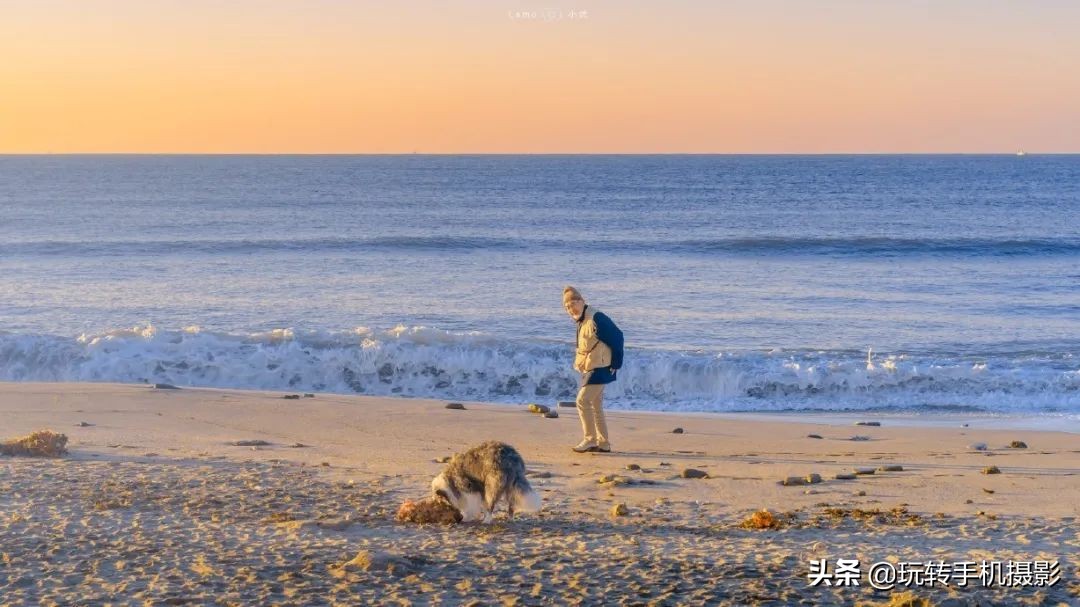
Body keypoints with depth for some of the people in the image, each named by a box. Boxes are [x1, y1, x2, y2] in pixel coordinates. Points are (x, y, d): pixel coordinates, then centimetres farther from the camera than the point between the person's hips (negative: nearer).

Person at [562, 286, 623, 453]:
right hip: (589, 369, 10)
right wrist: (579, 364, 13)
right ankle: (603, 443, 18)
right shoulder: (581, 321, 11)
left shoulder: (596, 318, -18)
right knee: (595, 405, 12)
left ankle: (590, 439, -7)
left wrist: (615, 364, -14)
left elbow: (617, 337, -18)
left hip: (600, 370, -10)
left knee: (583, 400, -13)